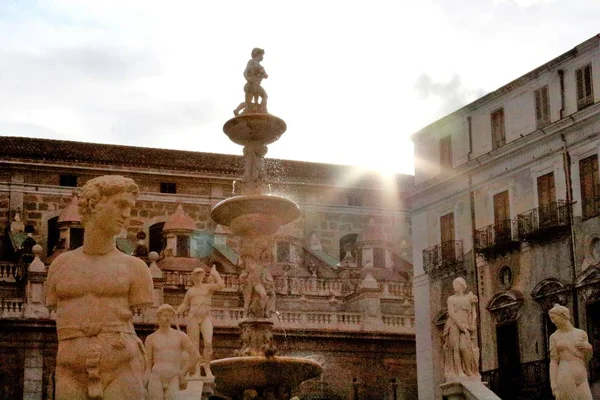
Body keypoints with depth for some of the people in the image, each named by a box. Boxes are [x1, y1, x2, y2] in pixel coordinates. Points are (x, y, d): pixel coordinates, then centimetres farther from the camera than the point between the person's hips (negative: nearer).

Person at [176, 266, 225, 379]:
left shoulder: (208, 287, 9)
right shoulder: (190, 291, 17)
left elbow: (221, 285, -9)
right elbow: (184, 305, 20)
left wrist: (215, 273, 0)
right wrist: (178, 312, 0)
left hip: (206, 318, -2)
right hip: (193, 318, 2)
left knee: (208, 343, -20)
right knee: (194, 346, -2)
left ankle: (207, 367, -7)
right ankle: (193, 371, 4)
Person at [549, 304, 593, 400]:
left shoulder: (582, 333, 12)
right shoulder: (554, 337, 8)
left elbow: (586, 359, 18)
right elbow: (553, 362, 3)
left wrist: (589, 348, -3)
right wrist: (553, 386, -8)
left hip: (582, 379, 2)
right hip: (564, 378, -2)